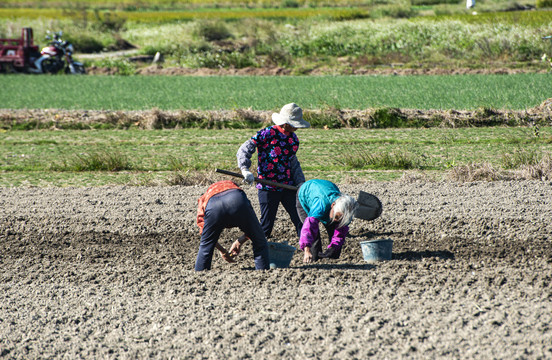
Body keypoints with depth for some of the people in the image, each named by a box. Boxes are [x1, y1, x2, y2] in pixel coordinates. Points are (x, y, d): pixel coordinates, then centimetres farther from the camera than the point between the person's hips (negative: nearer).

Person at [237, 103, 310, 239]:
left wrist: (301, 183, 8)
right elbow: (244, 150, -13)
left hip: (288, 187, 5)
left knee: (301, 220, 2)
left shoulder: (293, 139, 10)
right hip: (268, 188, -5)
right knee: (266, 227, -2)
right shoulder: (267, 133, -9)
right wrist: (245, 170, -29)